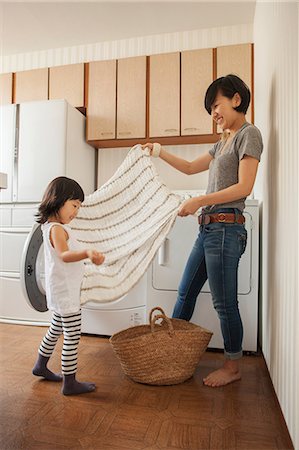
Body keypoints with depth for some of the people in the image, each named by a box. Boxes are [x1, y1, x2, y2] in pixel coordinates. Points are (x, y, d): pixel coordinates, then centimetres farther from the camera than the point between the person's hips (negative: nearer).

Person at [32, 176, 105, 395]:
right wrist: (87, 253, -56)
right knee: (73, 336, -2)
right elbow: (64, 255, -40)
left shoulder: (55, 226, 10)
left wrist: (87, 256, 31)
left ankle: (41, 365, 42)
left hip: (62, 290, 11)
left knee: (57, 328, 25)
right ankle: (70, 382, 10)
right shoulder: (56, 228, -21)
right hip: (65, 291, -11)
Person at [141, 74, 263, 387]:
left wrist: (199, 201, -19)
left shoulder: (249, 134, -4)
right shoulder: (224, 142, 22)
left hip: (226, 227, -9)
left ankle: (232, 367, 21)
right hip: (209, 227, 9)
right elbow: (191, 167, 28)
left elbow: (244, 187, -15)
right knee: (186, 291, 15)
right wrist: (159, 152, 21)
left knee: (224, 302, 1)